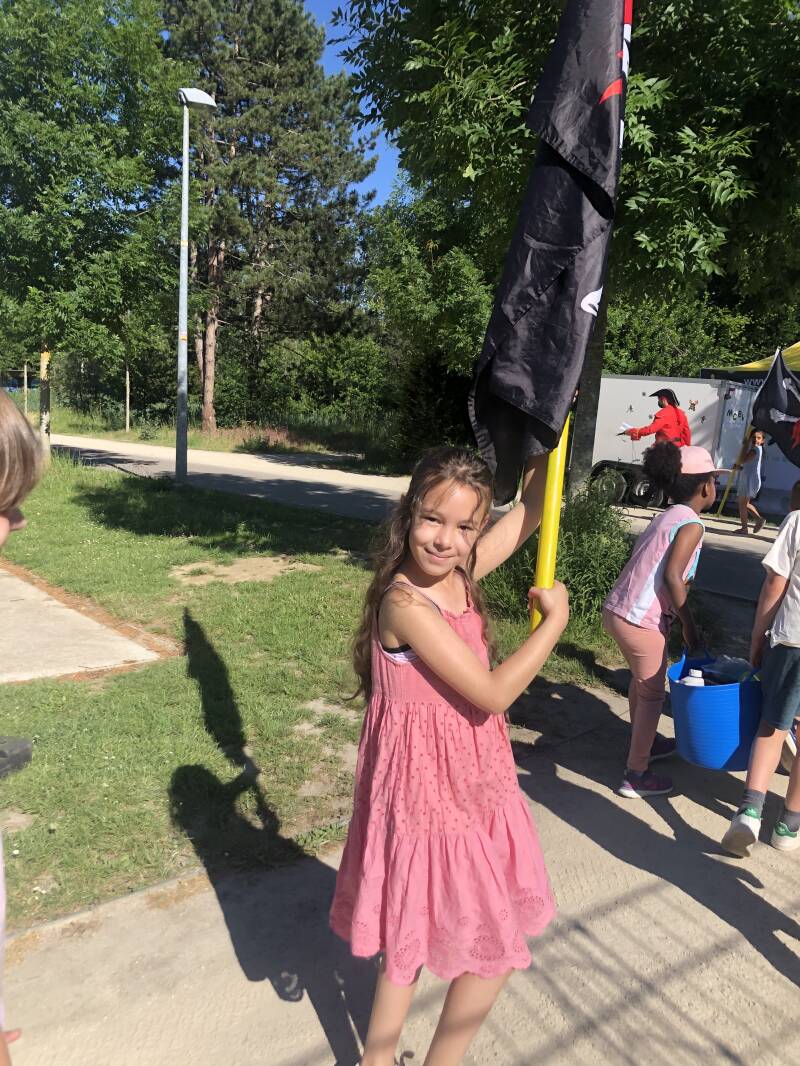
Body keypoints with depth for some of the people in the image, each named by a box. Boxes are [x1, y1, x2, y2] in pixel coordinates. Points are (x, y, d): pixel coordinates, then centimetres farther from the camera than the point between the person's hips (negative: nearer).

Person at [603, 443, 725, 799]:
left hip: (617, 610, 9)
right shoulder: (691, 524, -10)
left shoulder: (667, 516, 15)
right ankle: (636, 776, 15)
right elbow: (671, 576, -19)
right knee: (652, 693, 7)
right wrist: (689, 625, -11)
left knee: (642, 681, 27)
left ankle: (645, 743, 47)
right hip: (642, 621, -9)